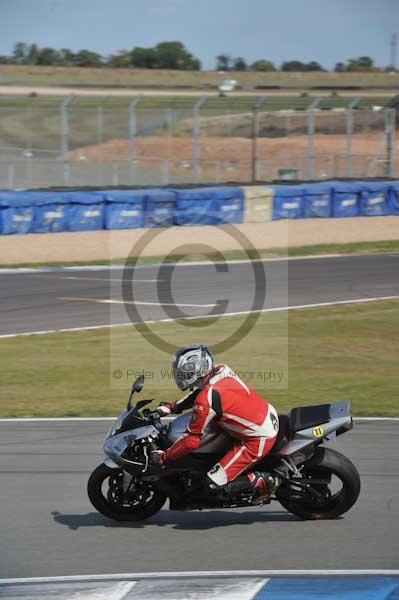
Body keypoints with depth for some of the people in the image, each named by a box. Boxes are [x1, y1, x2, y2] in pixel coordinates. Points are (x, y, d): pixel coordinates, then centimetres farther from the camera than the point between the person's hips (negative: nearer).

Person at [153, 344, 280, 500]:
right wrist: (171, 407, 18)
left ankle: (264, 482, -1)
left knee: (215, 483, -9)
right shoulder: (221, 370, -2)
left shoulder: (206, 400, -24)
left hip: (258, 440, -9)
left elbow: (191, 441, -17)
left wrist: (164, 456, -4)